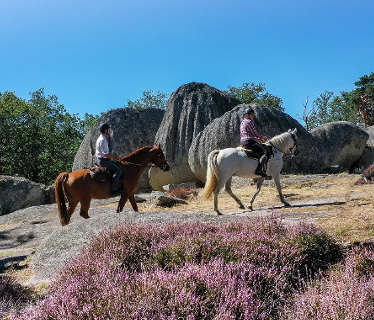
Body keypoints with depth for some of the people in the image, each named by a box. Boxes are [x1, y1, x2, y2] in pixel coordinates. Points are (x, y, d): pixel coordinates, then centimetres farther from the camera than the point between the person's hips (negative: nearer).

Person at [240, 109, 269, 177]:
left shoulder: (242, 122, 21)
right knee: (266, 152, -19)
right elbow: (255, 133, -7)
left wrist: (258, 139, 23)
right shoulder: (249, 122, -7)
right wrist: (263, 137, 10)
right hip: (249, 142, -11)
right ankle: (259, 169, -34)